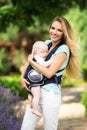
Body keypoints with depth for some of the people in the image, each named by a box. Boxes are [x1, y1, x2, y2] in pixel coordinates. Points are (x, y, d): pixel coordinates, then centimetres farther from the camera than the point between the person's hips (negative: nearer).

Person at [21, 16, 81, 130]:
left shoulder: (63, 49, -8)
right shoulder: (47, 43, 13)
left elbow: (49, 73, -16)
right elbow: (31, 59, 20)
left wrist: (31, 61, -5)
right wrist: (23, 77, 5)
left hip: (50, 94, -6)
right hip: (36, 92, 7)